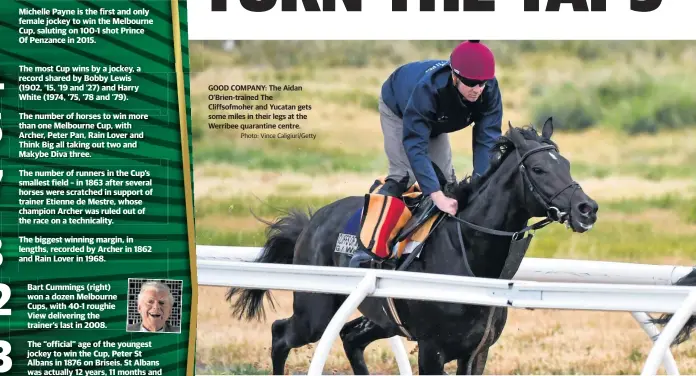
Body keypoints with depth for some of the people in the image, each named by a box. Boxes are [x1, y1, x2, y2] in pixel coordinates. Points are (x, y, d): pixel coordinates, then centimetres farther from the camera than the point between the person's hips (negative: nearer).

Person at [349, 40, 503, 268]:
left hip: (435, 120, 5)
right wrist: (437, 196, -57)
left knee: (445, 179, 4)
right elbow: (415, 145, -49)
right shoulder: (427, 90, -48)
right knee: (404, 174, -20)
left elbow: (487, 140, -34)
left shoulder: (489, 90, -34)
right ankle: (366, 248, -23)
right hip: (398, 109, -5)